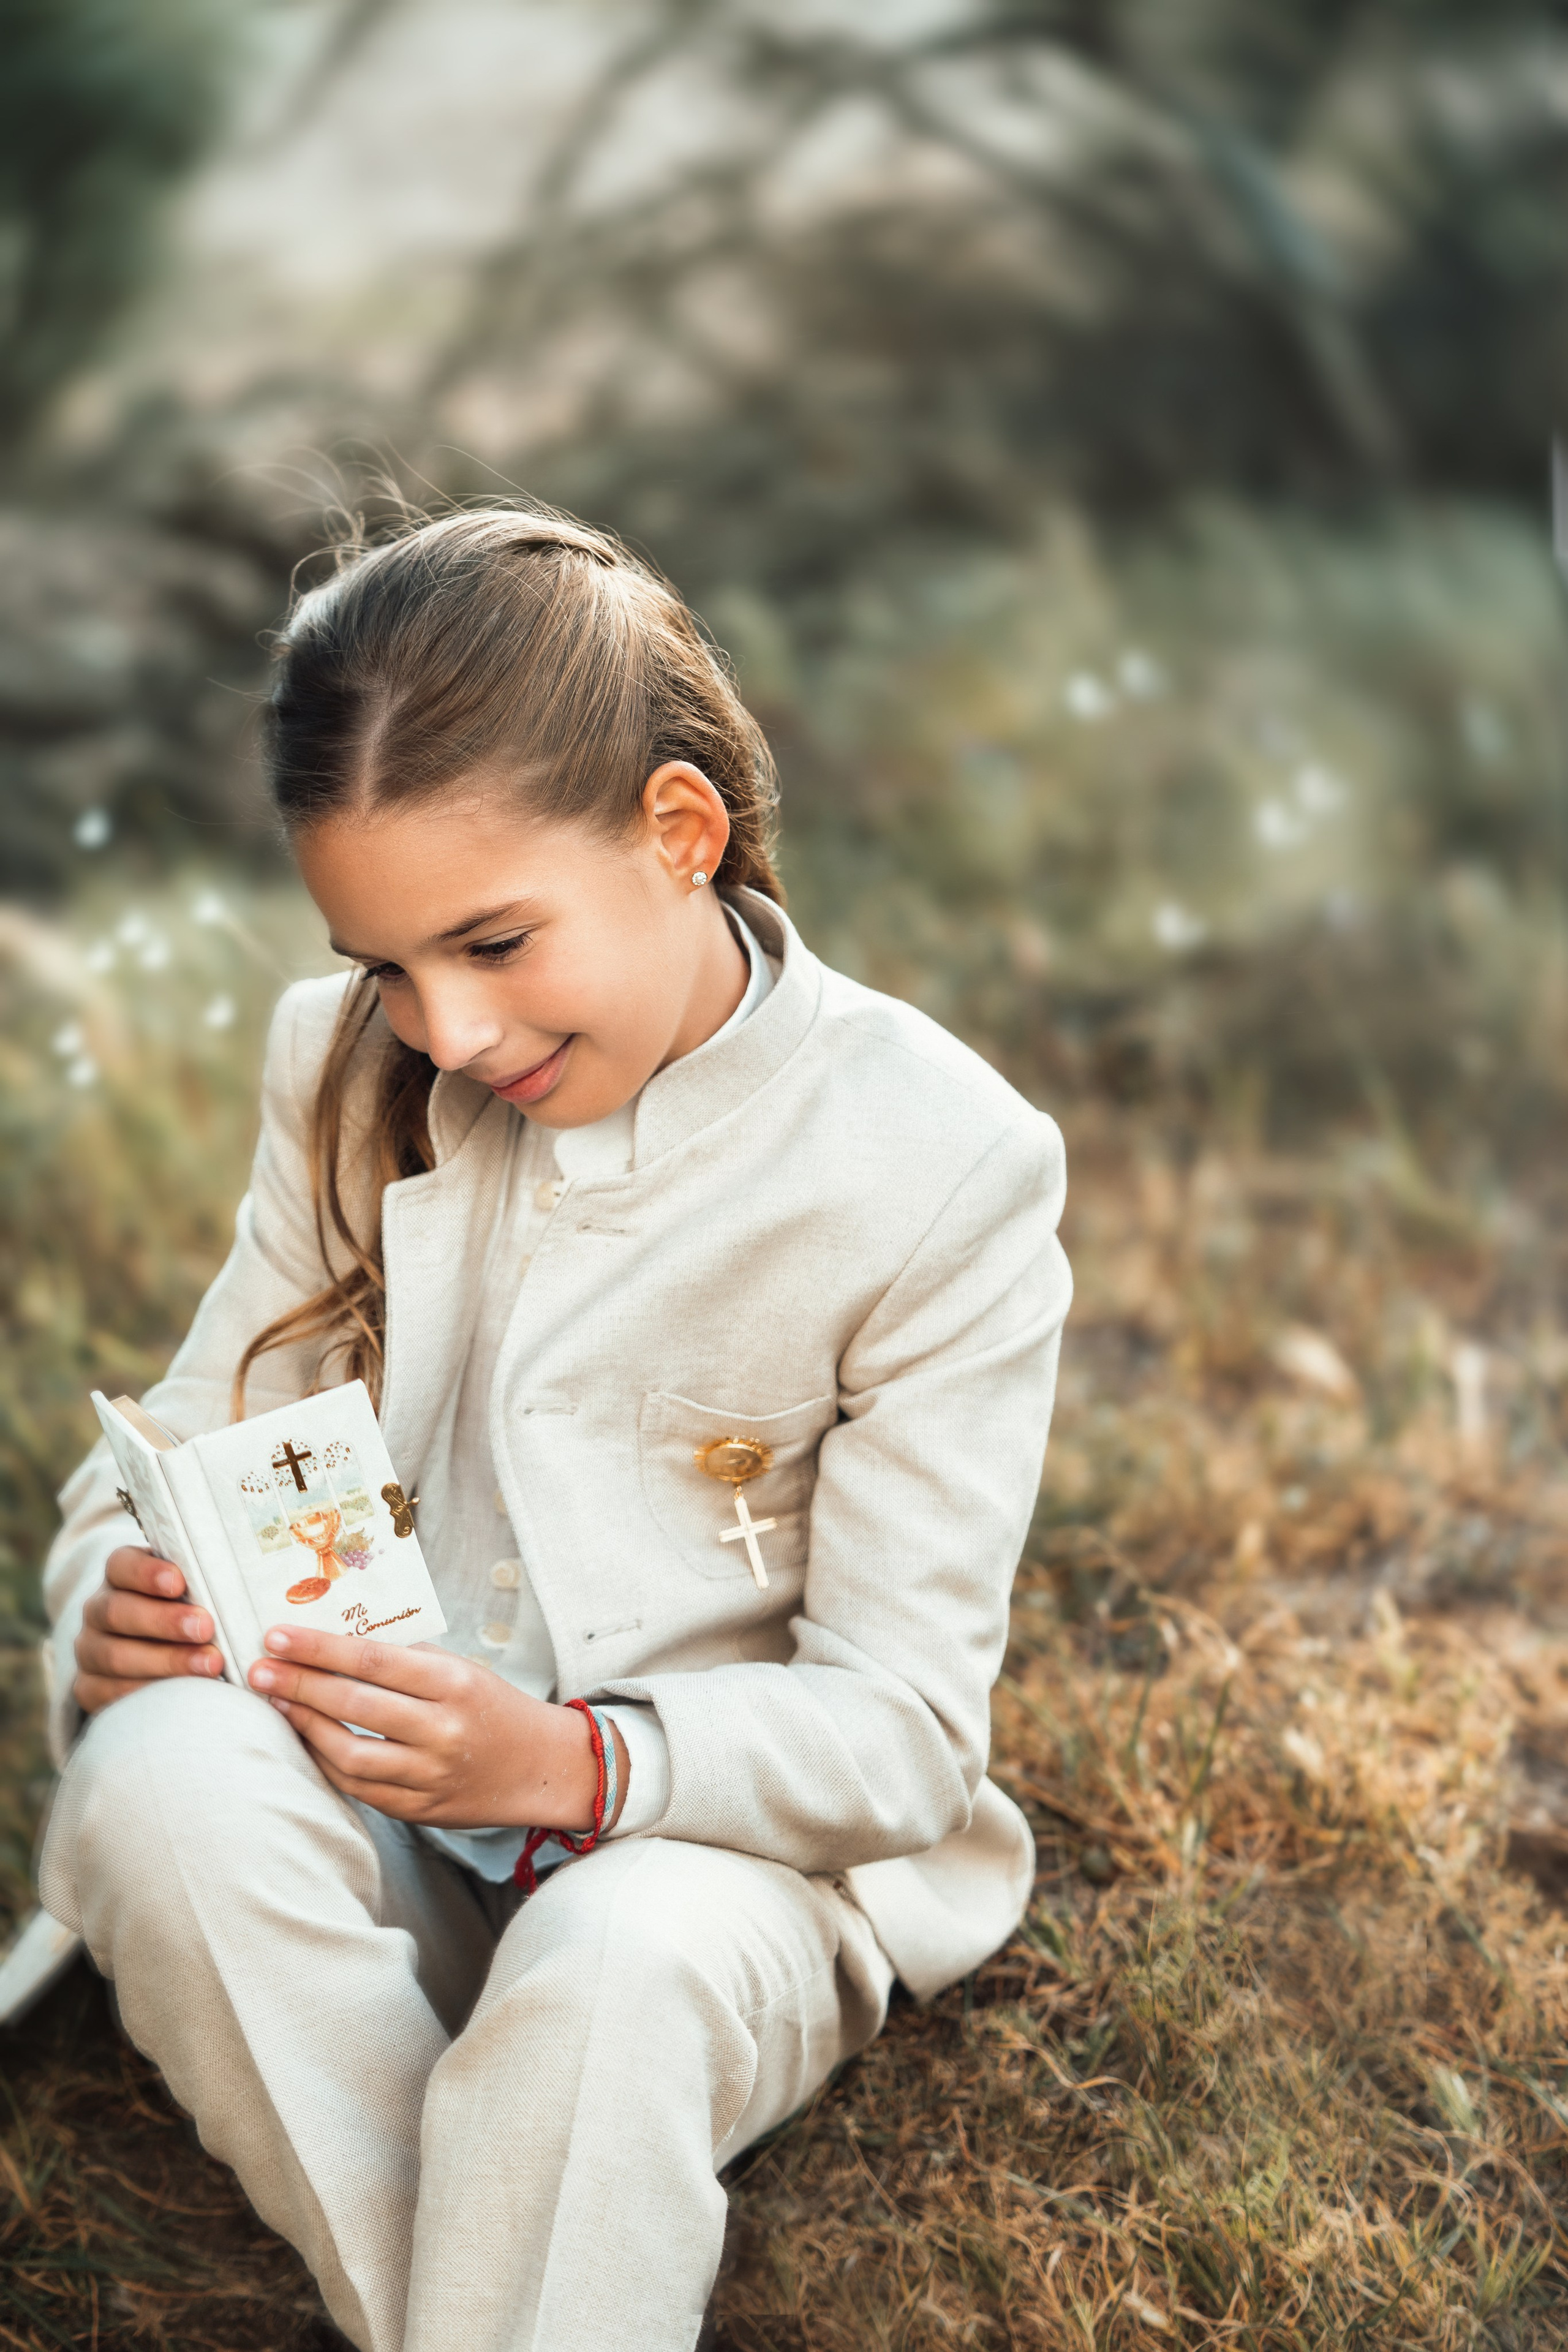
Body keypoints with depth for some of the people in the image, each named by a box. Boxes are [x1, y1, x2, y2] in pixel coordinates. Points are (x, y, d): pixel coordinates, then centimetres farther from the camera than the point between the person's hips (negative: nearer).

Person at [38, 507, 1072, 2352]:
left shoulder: (940, 1162, -10)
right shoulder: (352, 1076, 4)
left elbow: (900, 1724, -11)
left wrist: (574, 1765, -29)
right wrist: (119, 1608, -17)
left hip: (726, 1853, -3)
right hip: (368, 1815, 4)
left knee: (615, 1972, -39)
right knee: (164, 1774, -31)